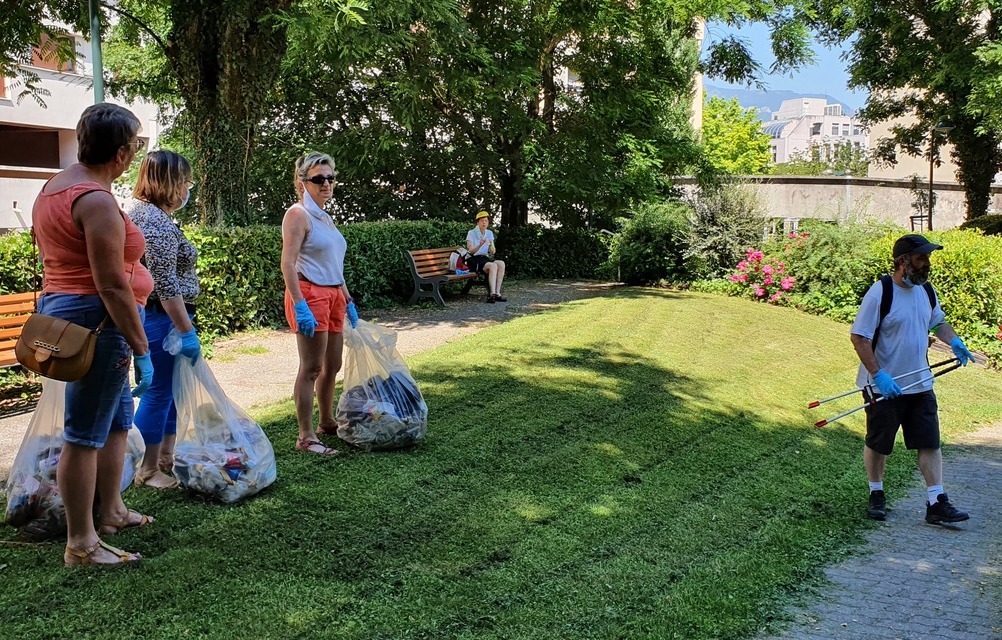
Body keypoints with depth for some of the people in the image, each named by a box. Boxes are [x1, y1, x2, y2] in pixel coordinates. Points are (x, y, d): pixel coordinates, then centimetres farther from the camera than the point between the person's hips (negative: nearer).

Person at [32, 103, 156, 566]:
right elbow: (112, 286, -22)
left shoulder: (53, 188, 12)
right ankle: (81, 544, 5)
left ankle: (111, 511, 33)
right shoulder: (97, 201, -20)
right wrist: (141, 349, -18)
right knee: (85, 434, -3)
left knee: (116, 420, 21)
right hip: (96, 320, -10)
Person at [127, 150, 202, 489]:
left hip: (148, 315, 11)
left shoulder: (138, 211, 14)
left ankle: (166, 459, 27)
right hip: (162, 318, -11)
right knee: (159, 392, -2)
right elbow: (166, 285, -23)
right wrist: (187, 331, -22)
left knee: (169, 390, 17)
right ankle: (148, 471, 7)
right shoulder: (158, 222, -19)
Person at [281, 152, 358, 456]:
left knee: (332, 365, 15)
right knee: (311, 368, -7)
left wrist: (348, 300, 21)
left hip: (333, 296, 9)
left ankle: (327, 422, 30)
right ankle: (305, 437, -2)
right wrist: (300, 306, -23)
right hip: (310, 295, -9)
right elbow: (288, 265, -17)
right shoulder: (298, 214, -9)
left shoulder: (326, 218, 18)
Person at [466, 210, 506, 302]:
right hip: (473, 260, -5)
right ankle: (492, 294, -41)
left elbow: (493, 252, 5)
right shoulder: (472, 233, -5)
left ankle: (497, 293, -31)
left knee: (501, 263, -25)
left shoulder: (489, 233, 11)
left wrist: (490, 244, -17)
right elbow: (471, 251, -13)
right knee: (493, 266, -33)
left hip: (485, 259, 5)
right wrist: (480, 245, -30)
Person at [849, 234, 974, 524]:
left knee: (930, 443, 2)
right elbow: (859, 338, -18)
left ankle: (936, 503, 8)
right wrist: (878, 375, -26)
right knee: (877, 444, 9)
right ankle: (876, 496, 28)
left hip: (920, 384, 6)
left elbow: (938, 322, 23)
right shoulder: (880, 293, -17)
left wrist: (954, 342, 2)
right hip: (884, 386, -5)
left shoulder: (926, 291, 4)